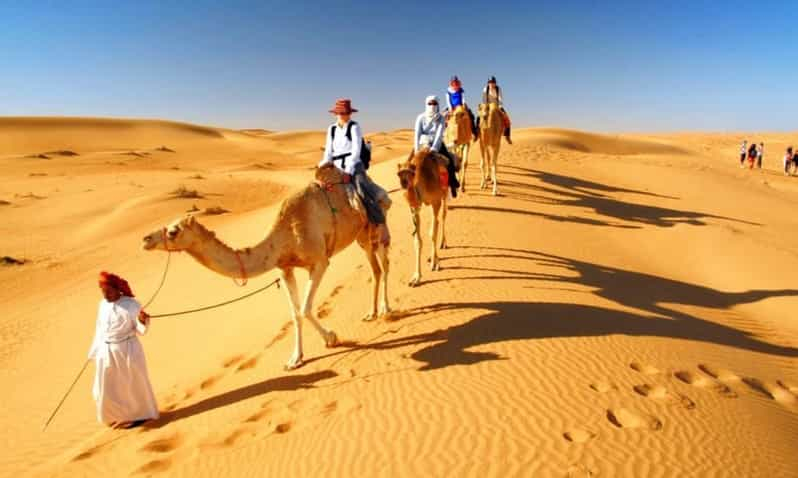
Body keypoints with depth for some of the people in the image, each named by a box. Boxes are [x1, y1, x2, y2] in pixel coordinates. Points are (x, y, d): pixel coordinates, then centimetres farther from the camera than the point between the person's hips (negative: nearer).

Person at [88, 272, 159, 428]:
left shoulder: (131, 304, -14)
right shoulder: (103, 304, 3)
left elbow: (141, 330, -13)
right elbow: (100, 329, 12)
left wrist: (143, 320, -34)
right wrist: (94, 351, 15)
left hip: (127, 350, -5)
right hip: (106, 352, 5)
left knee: (132, 385, 8)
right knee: (106, 389, 10)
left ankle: (139, 415, 28)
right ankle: (118, 416, 33)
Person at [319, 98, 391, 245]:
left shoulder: (354, 127, 0)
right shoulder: (331, 129, 16)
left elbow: (356, 150, -9)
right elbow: (328, 150, 16)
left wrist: (349, 171, -17)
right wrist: (325, 163, -3)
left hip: (354, 166, -6)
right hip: (337, 168, 6)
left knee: (364, 192, -31)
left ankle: (382, 225, -27)